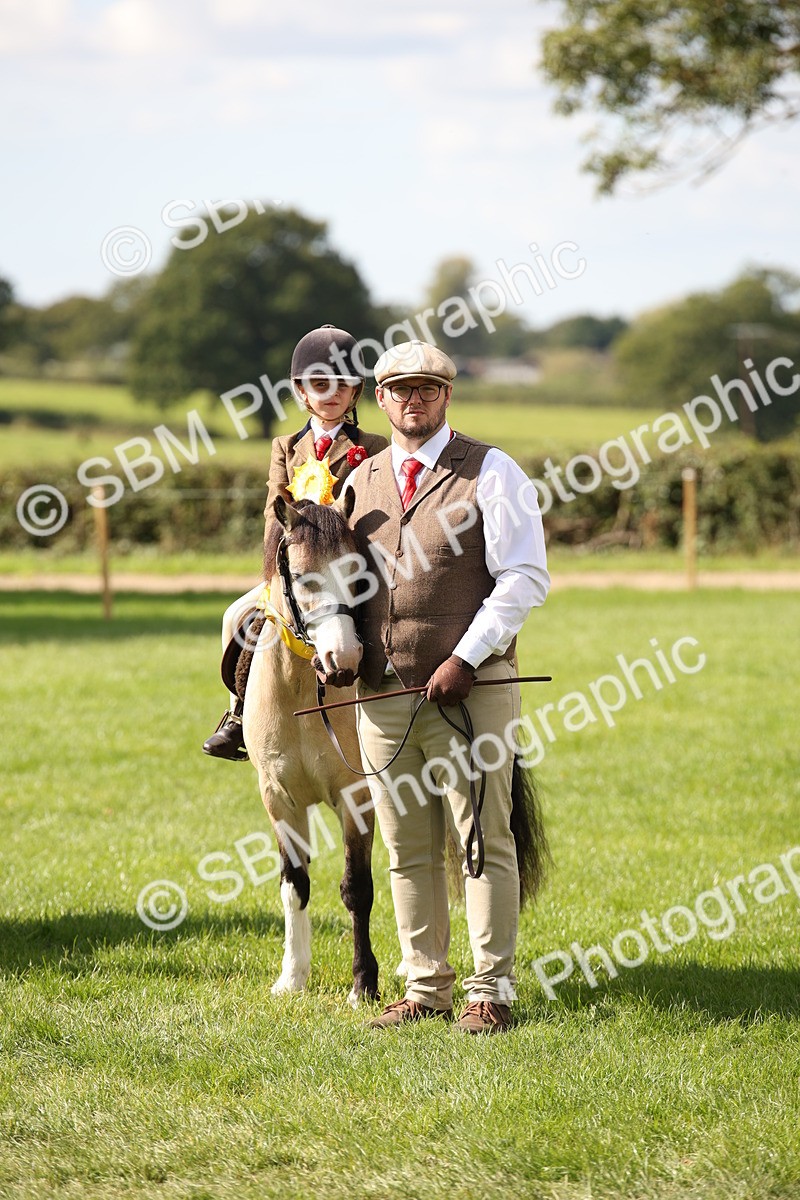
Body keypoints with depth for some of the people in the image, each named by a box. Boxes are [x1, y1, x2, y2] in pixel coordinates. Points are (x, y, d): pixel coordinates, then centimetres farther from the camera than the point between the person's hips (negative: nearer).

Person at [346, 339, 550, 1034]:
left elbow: (524, 579, -8)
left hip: (471, 689, -5)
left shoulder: (491, 474, -2)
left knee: (484, 840, -1)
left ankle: (491, 990, 4)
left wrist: (465, 658, -15)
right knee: (408, 850, 8)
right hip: (381, 693, 5)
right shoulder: (360, 482, 14)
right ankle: (425, 988, 16)